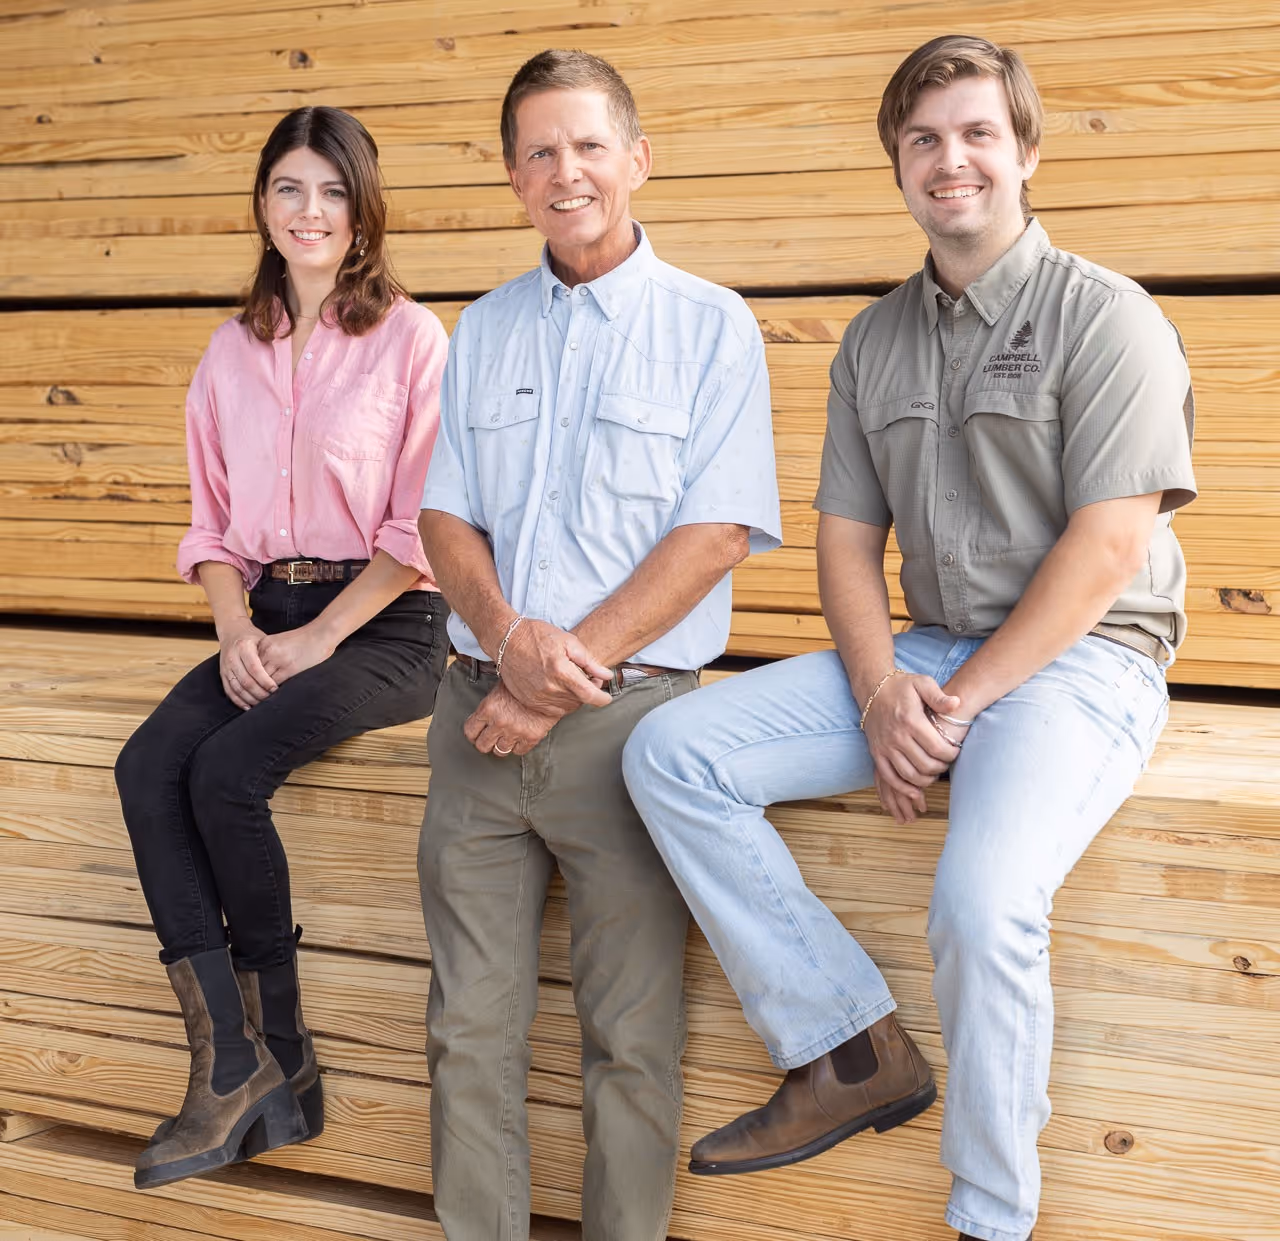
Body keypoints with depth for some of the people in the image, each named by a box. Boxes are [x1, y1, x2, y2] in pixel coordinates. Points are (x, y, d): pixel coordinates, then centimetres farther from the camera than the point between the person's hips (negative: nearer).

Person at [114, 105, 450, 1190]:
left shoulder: (410, 338, -3)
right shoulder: (234, 350, 14)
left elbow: (423, 526, -7)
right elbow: (214, 520, 13)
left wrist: (318, 638, -14)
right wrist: (238, 632, -5)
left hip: (386, 624, -5)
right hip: (269, 616, 5)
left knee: (228, 772, -26)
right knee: (148, 767, -20)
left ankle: (279, 1056, -8)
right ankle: (230, 1067, -20)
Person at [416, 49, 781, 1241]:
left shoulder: (710, 326, 0)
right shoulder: (483, 330, 14)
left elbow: (715, 535, -8)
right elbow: (444, 514, 10)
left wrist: (562, 675, -13)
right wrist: (506, 635, -11)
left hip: (627, 715, -4)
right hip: (480, 709, 4)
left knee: (629, 1036, 3)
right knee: (470, 1025, 9)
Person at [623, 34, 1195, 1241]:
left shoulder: (1103, 316, -5)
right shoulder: (874, 340, 14)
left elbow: (1108, 545, -13)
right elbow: (845, 533, 12)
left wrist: (963, 702, -16)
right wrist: (880, 690, -7)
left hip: (1077, 659, -6)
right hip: (924, 653, 6)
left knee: (982, 900, -34)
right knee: (669, 754, -10)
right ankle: (853, 1051, -4)